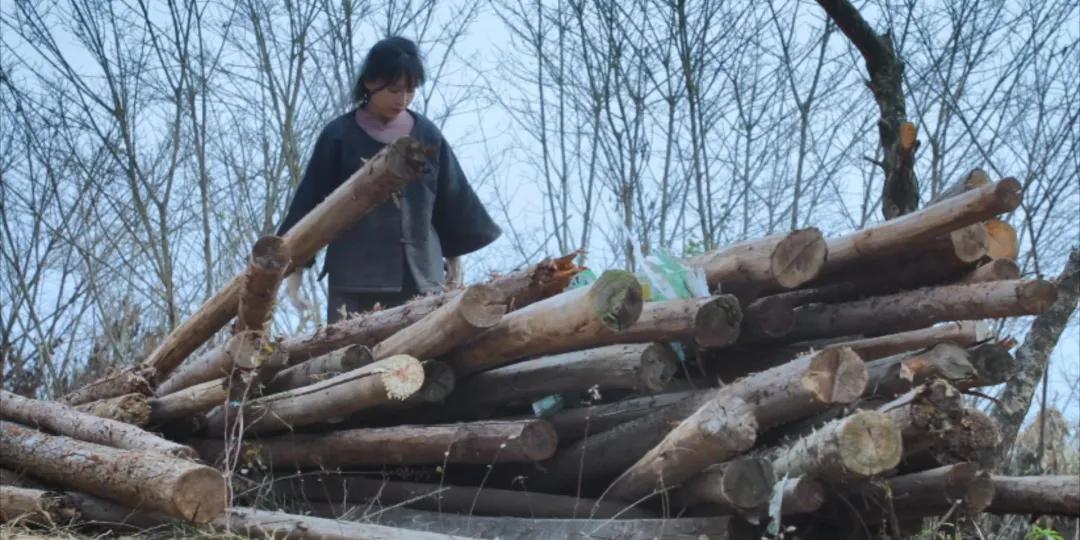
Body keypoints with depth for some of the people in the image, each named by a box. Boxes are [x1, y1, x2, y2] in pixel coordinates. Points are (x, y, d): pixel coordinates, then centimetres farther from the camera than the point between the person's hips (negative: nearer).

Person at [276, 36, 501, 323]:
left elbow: (453, 200, 16)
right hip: (354, 280, -2)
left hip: (419, 276, 3)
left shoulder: (428, 136, 7)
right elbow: (311, 201, 2)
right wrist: (296, 267, 1)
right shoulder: (339, 136, 0)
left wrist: (454, 259, 19)